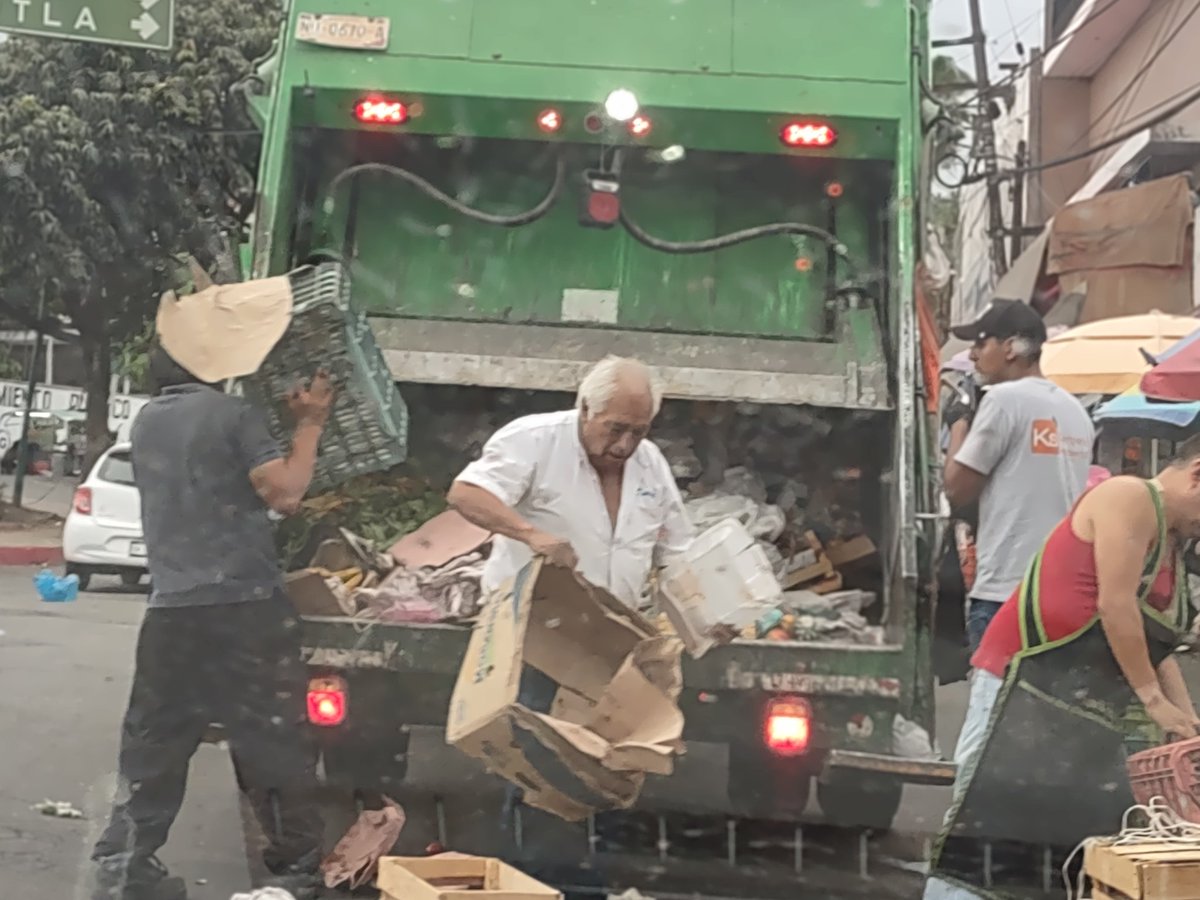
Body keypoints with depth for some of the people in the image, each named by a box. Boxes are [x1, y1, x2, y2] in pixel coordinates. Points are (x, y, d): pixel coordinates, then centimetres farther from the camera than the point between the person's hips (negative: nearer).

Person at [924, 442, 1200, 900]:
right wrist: (1154, 698, -10)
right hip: (1027, 685, -10)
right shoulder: (1129, 498, -9)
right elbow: (1114, 605, -16)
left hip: (1088, 709, 10)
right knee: (987, 833, -9)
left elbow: (1157, 647, 21)